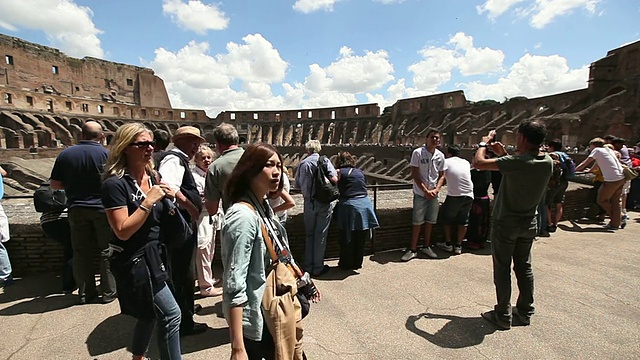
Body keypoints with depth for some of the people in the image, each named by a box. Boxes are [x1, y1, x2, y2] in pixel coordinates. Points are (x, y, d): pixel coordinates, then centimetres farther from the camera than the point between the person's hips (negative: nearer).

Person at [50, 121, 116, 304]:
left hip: (77, 209, 3)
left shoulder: (65, 154, 1)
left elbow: (55, 184, 5)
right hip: (102, 208, -3)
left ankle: (85, 292, 20)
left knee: (81, 252, 12)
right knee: (106, 251, 7)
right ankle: (108, 292, 13)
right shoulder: (106, 154, -9)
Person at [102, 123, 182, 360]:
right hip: (135, 262, -8)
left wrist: (170, 197, -4)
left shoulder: (152, 177, 4)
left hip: (155, 256, 8)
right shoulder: (115, 184, -18)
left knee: (150, 314, 22)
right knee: (171, 314, -8)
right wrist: (148, 201, -24)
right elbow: (123, 231, -21)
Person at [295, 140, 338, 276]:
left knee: (309, 234, 14)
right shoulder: (324, 160, -4)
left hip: (308, 202, 2)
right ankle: (318, 267, 13)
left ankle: (308, 266, 21)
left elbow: (297, 185, 6)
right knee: (321, 235, 6)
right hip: (324, 203, -2)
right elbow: (334, 179, -15)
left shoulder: (302, 163, 3)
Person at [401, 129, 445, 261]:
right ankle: (413, 249, 9)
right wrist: (426, 191, -13)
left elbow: (441, 176, 10)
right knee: (417, 222, 0)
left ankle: (427, 247, 26)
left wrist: (436, 189, -7)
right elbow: (415, 174, -10)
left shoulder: (440, 155, 5)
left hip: (434, 194, 4)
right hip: (420, 193, -4)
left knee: (430, 221, 12)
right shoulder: (418, 153, -8)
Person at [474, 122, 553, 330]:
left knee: (502, 269, 5)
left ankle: (503, 315, 16)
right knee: (524, 267, 18)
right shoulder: (547, 162, -3)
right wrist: (504, 154, 10)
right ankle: (525, 312, 30)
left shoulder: (517, 162, -26)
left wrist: (484, 144, -6)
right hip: (528, 224, 7)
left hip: (505, 224, -7)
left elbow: (479, 163, -24)